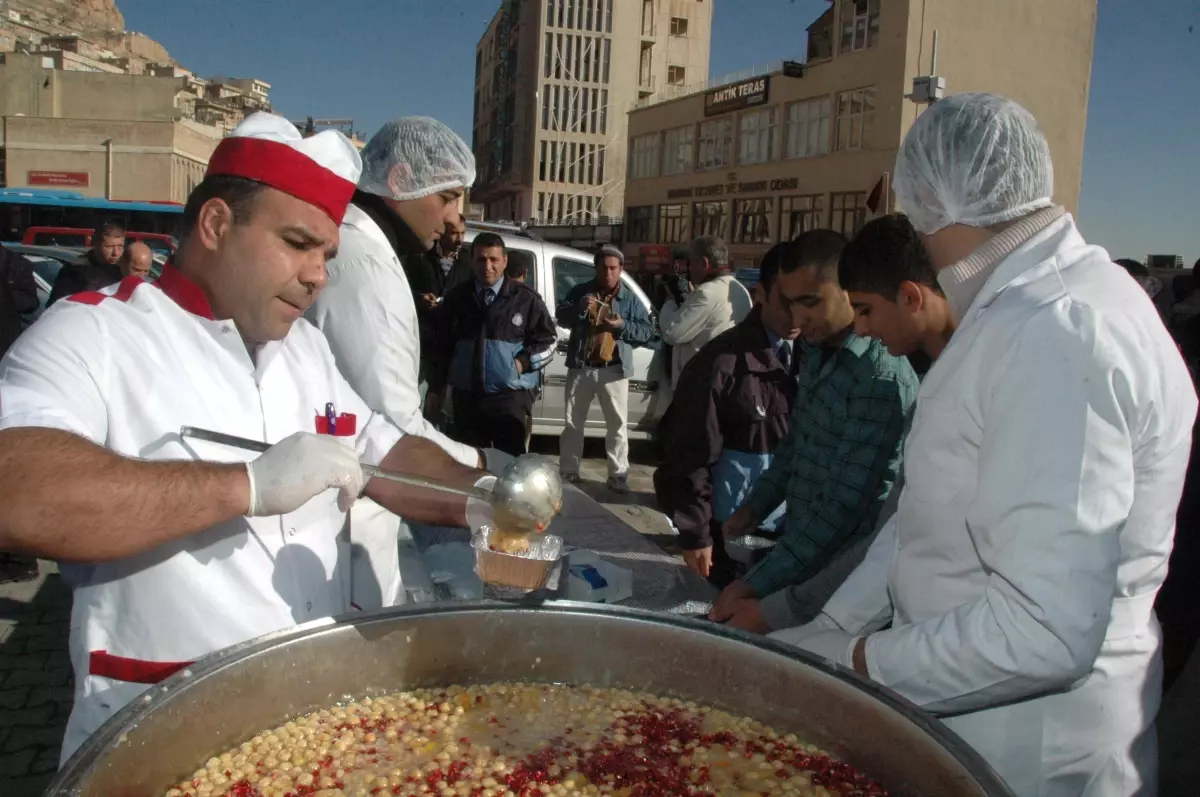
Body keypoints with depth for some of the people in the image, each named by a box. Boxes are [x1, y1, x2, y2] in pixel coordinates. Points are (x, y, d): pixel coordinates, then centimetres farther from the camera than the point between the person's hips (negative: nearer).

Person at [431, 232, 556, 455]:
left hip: (510, 397, -3)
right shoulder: (457, 298, 10)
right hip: (466, 396, 3)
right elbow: (443, 345, 16)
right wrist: (437, 389, 15)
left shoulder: (525, 298, 0)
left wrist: (523, 362, -9)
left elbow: (548, 340, 6)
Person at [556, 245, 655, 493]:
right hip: (581, 367, 1)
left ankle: (618, 474, 10)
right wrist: (579, 307, -21)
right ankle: (568, 471, 19)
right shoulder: (580, 291, 6)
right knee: (573, 422, 9)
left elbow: (648, 331, -1)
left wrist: (623, 326, -17)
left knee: (617, 424, 2)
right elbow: (561, 317, -3)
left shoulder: (630, 300, 5)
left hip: (614, 370, -1)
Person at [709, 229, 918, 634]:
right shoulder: (816, 352, 5)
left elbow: (845, 506, -25)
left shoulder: (881, 377, -23)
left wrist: (756, 588, -25)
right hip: (798, 548, 8)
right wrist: (755, 507, 11)